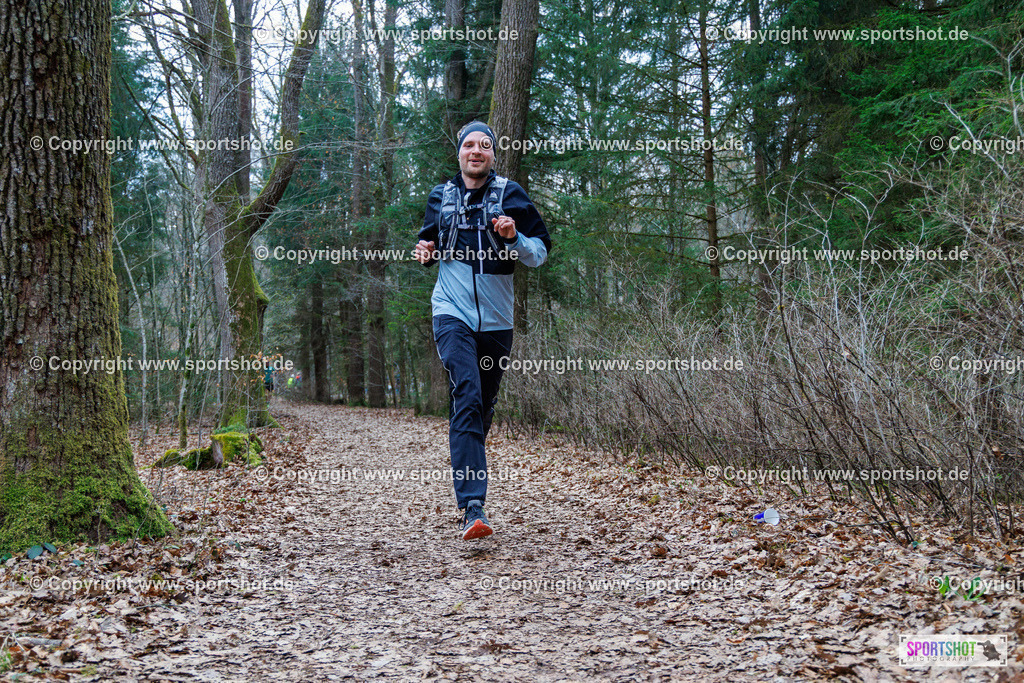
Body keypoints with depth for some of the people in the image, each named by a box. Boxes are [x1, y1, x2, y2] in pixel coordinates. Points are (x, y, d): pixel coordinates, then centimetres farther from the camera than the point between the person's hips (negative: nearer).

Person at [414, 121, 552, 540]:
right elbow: (430, 243, 26)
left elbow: (540, 253, 4)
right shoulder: (440, 197, 11)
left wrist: (514, 238, -16)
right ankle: (472, 508, -27)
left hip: (496, 319, 1)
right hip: (452, 313, -1)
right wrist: (426, 252, 2)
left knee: (484, 406, 11)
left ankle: (468, 476, 36)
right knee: (466, 398, -19)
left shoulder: (509, 195, 5)